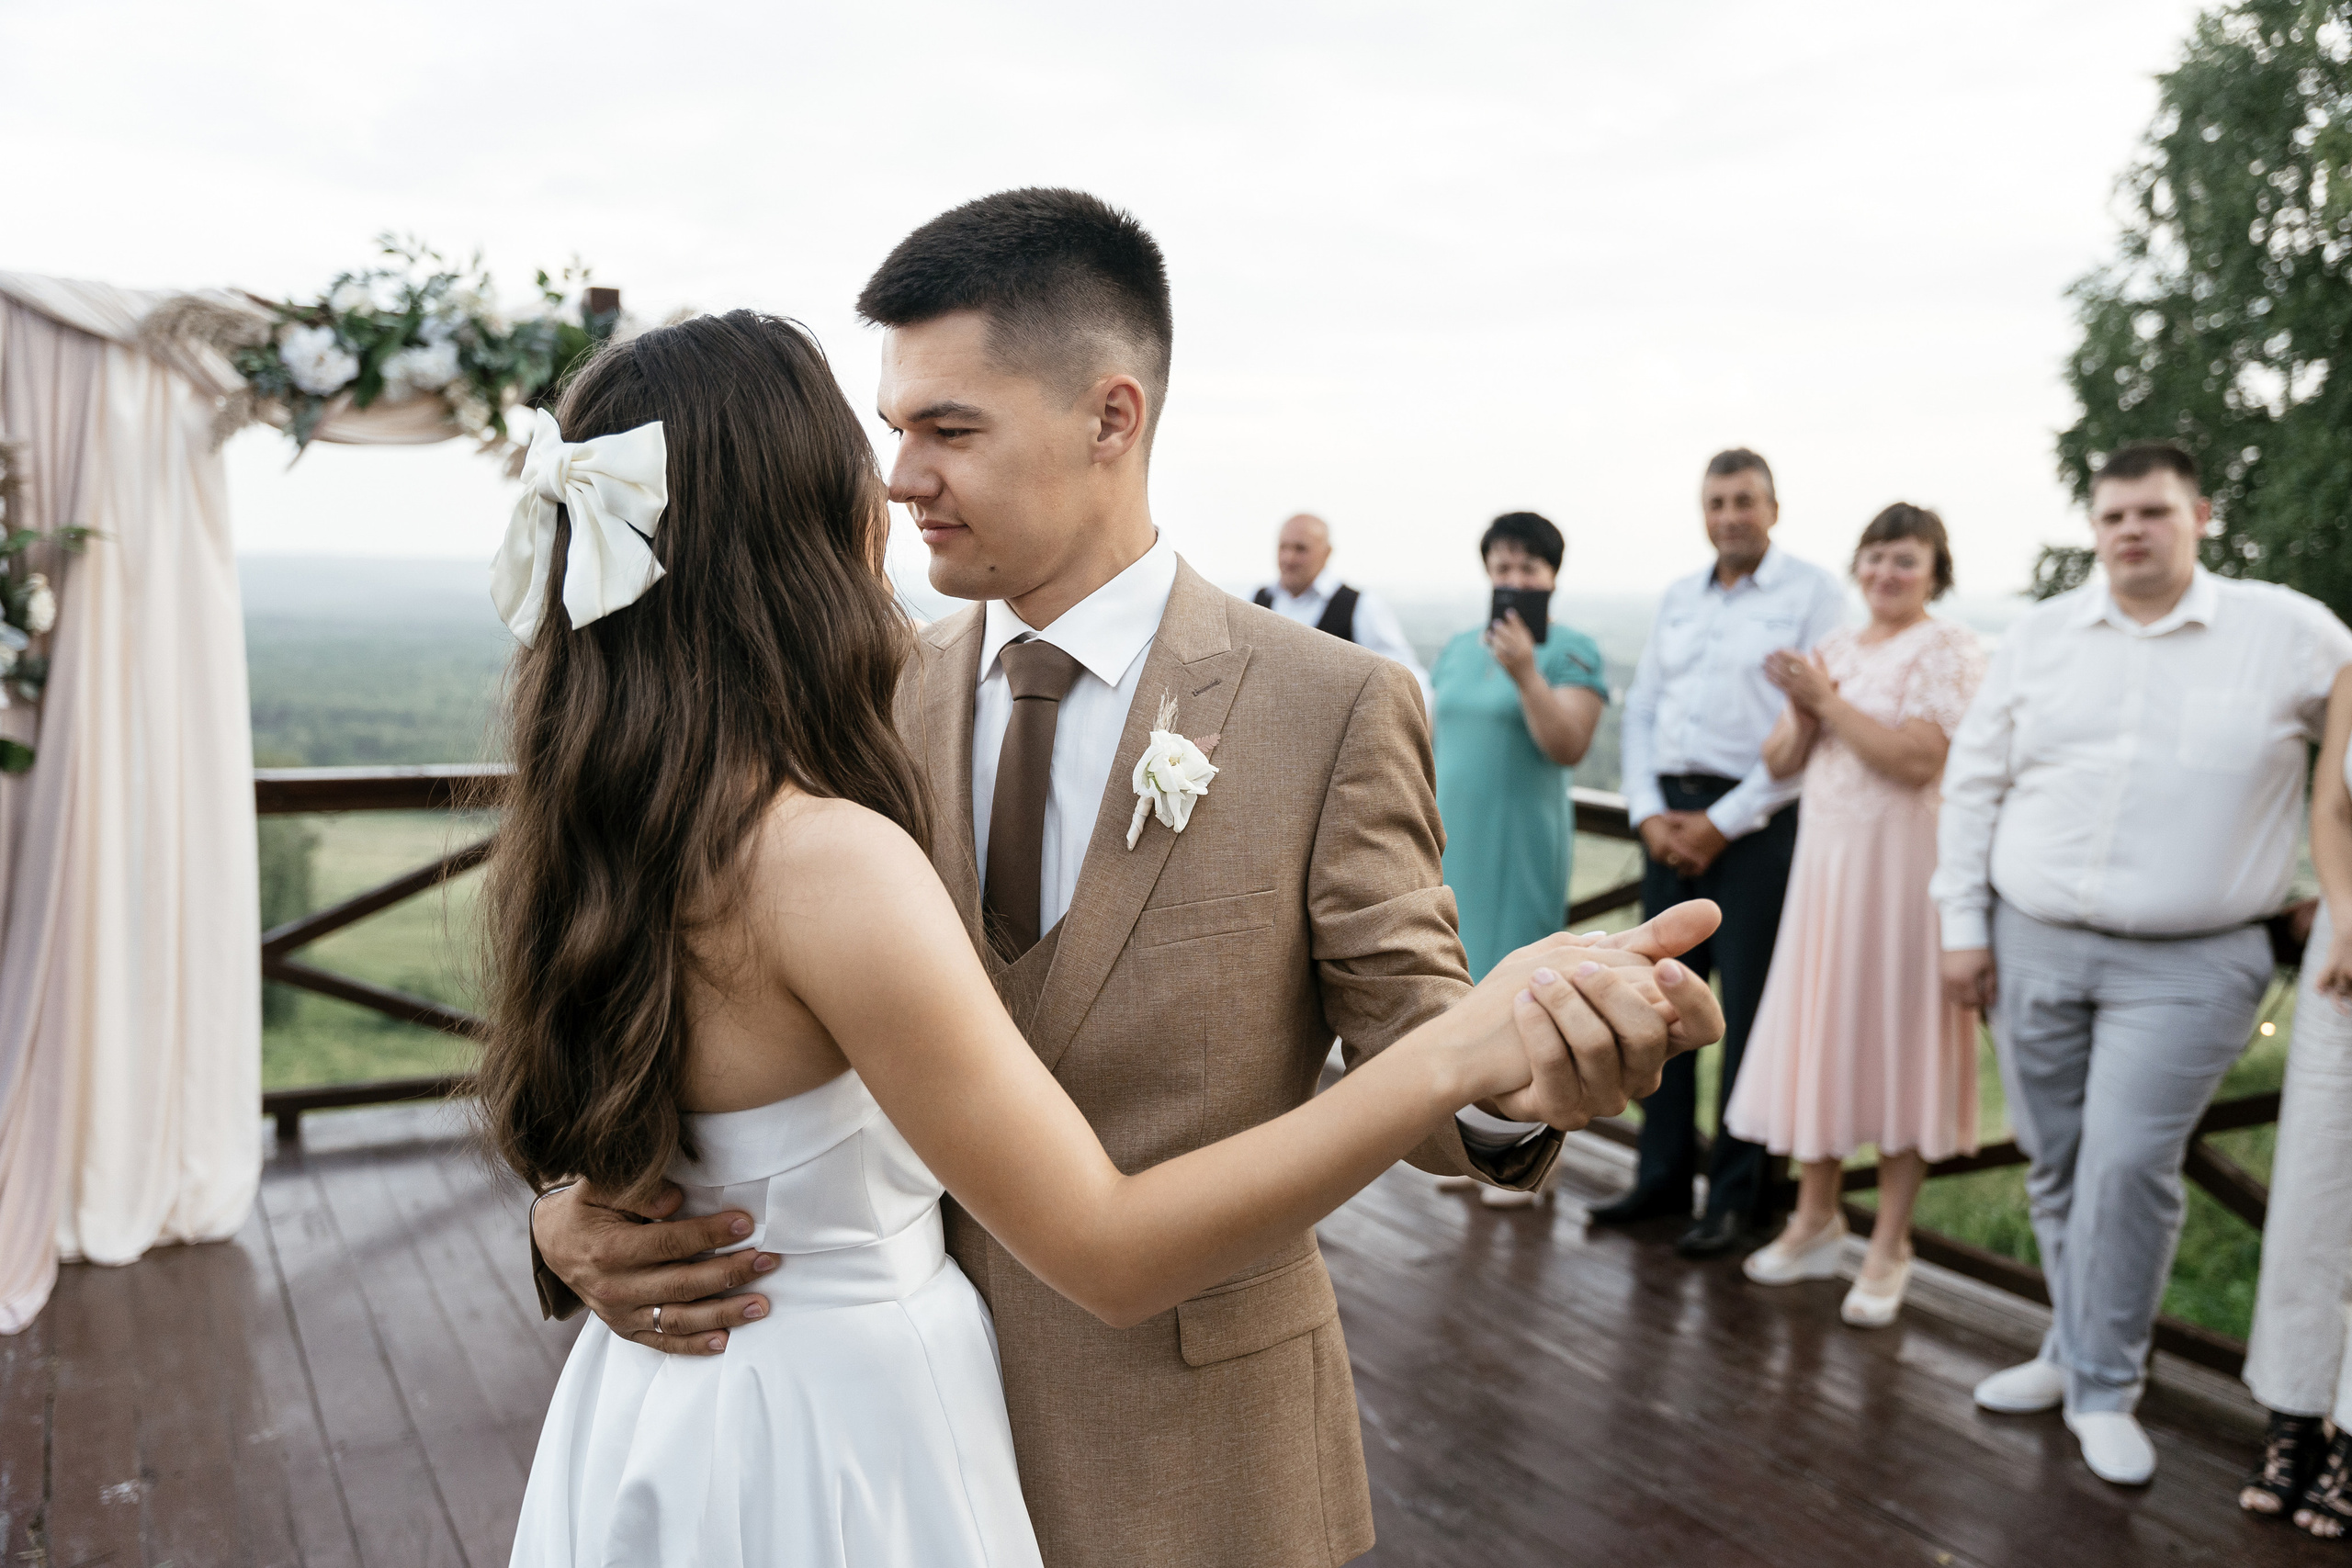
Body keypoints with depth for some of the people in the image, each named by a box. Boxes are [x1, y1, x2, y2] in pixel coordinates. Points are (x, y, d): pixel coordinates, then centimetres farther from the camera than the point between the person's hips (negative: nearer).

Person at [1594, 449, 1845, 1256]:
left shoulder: (1813, 593, -3)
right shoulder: (1677, 598, 16)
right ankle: (1663, 1174, 21)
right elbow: (1641, 709, 14)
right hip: (1671, 819, 6)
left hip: (1756, 821, -6)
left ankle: (1737, 1196, 11)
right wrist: (1650, 813, -1)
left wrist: (1722, 824, -13)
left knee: (1749, 1010, -1)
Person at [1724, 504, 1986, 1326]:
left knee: (1895, 1038, 0)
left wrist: (1828, 699, -17)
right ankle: (1816, 1218, 25)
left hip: (1904, 865, -6)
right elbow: (1782, 761, 11)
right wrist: (1804, 712, -9)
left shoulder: (1948, 650, -7)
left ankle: (1888, 1250, 11)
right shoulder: (1833, 646, 13)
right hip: (1825, 858, 6)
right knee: (1821, 1030, 10)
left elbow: (1917, 760, -21)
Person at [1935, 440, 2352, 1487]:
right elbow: (1973, 782, 7)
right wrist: (1963, 926, 3)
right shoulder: (2039, 636, 6)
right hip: (2032, 945, 3)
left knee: (2127, 1166, -9)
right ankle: (2076, 1352, 27)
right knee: (2054, 1165, 10)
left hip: (2186, 968, -3)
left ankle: (2103, 1390, 7)